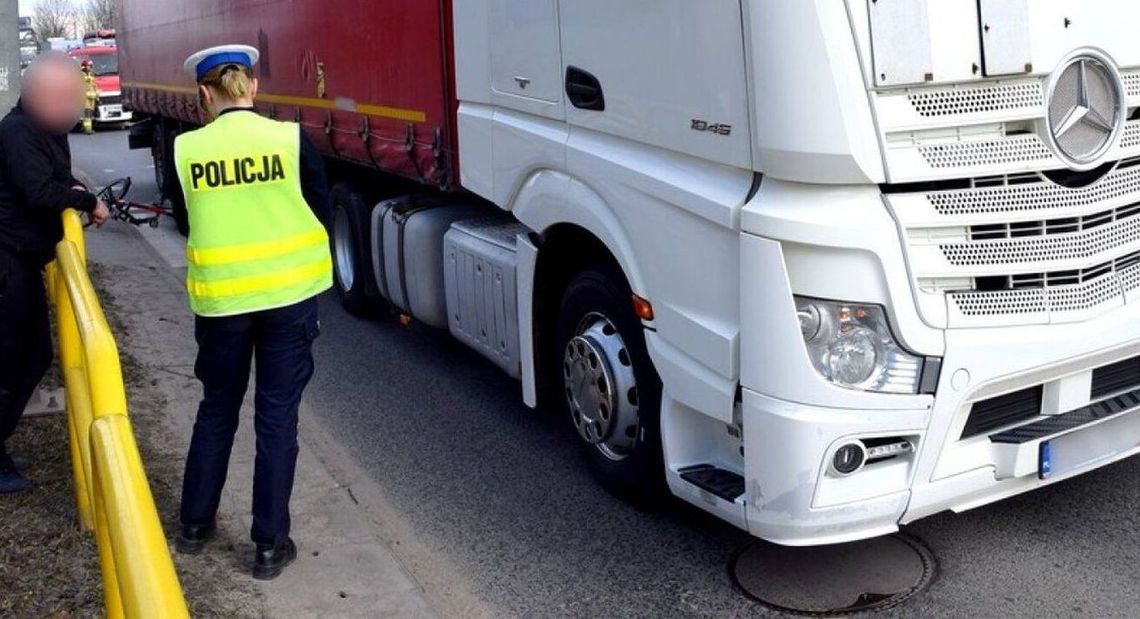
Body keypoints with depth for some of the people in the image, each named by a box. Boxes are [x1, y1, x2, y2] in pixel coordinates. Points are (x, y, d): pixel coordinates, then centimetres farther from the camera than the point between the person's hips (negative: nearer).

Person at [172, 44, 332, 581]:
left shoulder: (187, 149, -4)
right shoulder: (290, 139, -9)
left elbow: (189, 220, 7)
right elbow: (321, 212, 0)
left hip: (219, 299, 2)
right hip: (288, 295, -1)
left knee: (216, 410, 20)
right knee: (276, 419, 6)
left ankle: (195, 525, 31)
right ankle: (270, 545, 11)